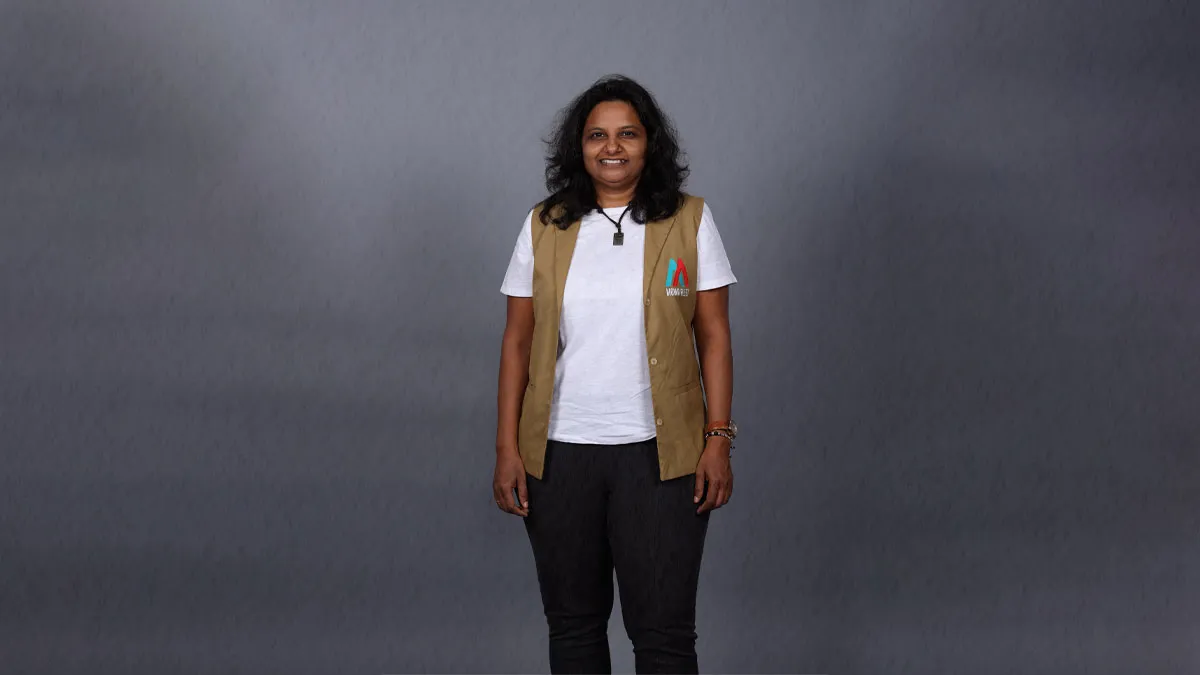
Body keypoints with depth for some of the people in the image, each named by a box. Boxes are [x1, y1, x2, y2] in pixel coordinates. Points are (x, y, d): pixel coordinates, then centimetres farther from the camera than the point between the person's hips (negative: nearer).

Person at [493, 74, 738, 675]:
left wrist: (719, 440, -6)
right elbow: (517, 342, 6)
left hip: (660, 455, -2)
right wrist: (507, 450, 0)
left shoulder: (690, 221, 2)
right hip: (558, 454, 2)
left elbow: (714, 335, 2)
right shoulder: (544, 227, 5)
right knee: (572, 624, 11)